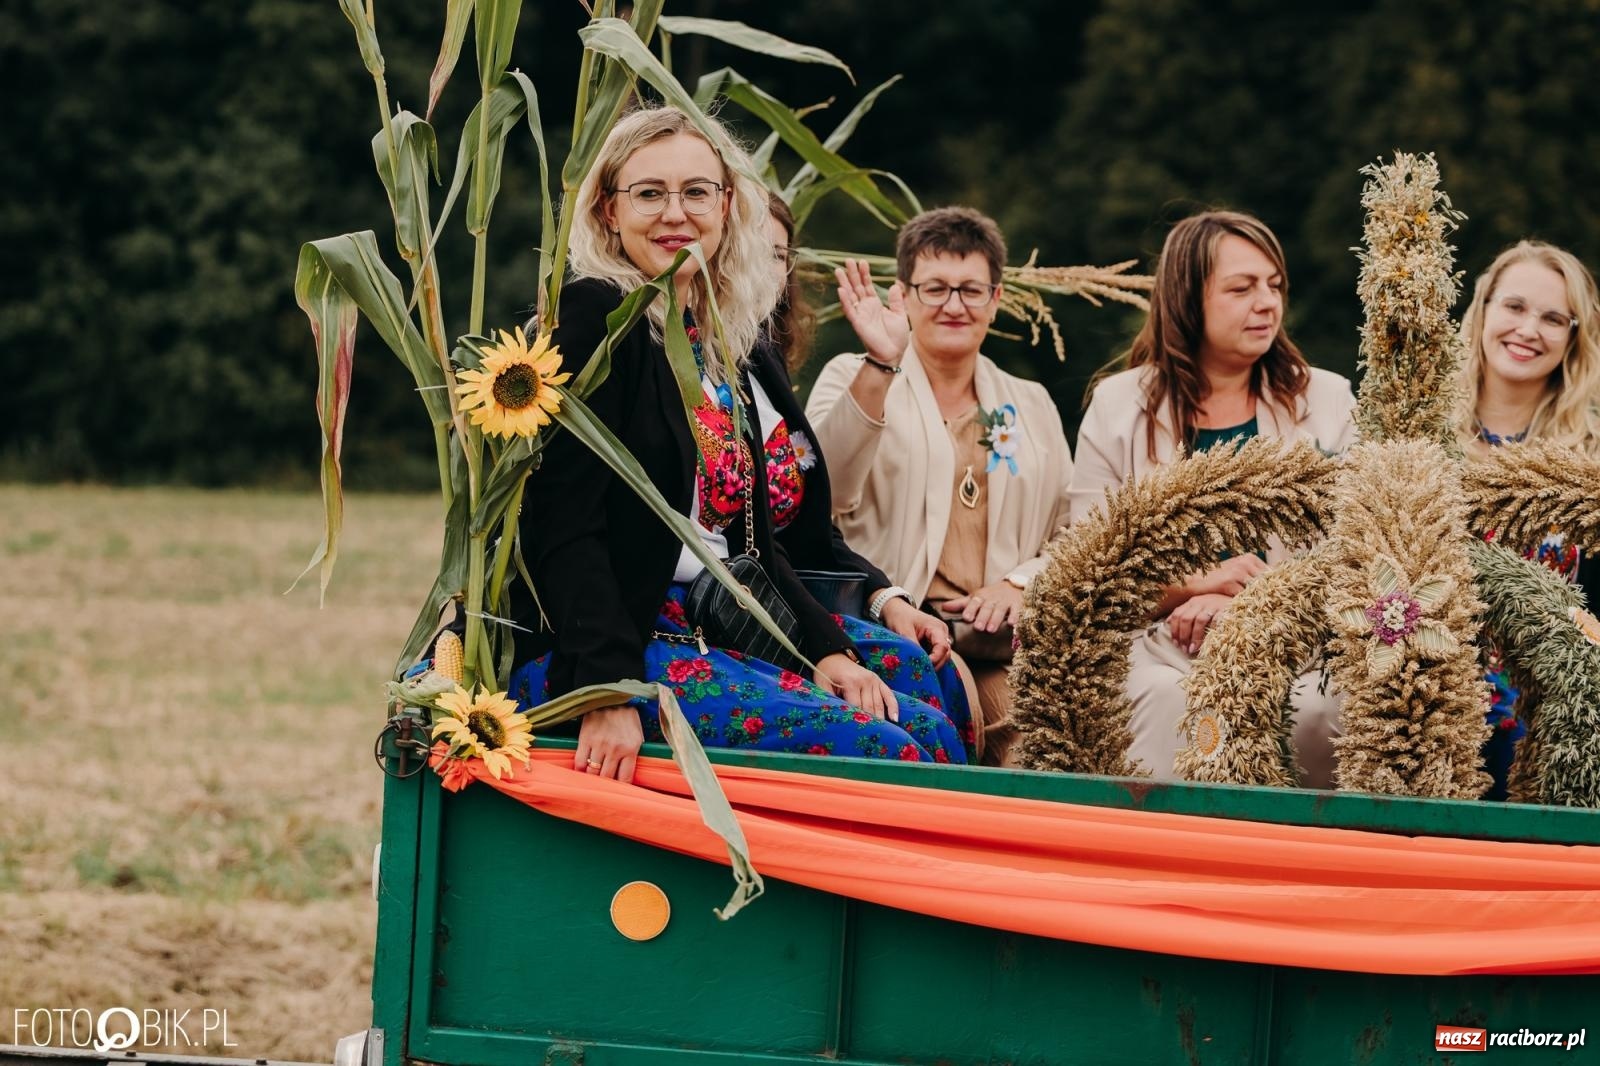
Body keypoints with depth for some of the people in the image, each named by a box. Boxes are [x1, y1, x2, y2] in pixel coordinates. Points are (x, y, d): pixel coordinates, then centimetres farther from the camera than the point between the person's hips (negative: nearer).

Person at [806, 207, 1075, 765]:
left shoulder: (1031, 406, 24)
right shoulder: (853, 379, 13)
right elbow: (820, 493, -9)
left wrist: (1021, 583, 0)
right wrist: (880, 366, -19)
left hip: (996, 643, 4)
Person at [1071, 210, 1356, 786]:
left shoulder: (1325, 402, 13)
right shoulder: (1118, 407, 10)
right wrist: (1198, 583, -12)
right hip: (1155, 645, -1)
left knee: (1315, 707, -34)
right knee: (1168, 697, -36)